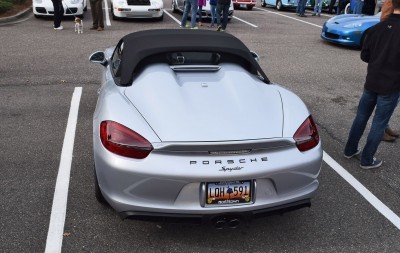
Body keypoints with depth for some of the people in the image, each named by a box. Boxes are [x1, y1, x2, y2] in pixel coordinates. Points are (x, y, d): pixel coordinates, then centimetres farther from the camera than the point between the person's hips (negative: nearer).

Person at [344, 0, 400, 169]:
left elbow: (364, 56, 3)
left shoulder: (377, 28, -3)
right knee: (379, 124, 7)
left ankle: (350, 150, 29)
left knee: (361, 118, 18)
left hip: (371, 83, 5)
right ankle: (367, 160, 16)